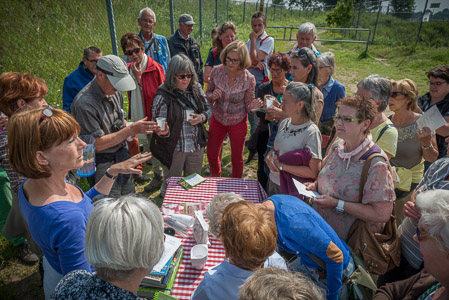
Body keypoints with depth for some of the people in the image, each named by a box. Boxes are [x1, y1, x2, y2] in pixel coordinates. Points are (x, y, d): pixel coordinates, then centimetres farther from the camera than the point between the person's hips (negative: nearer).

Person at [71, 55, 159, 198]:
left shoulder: (114, 92, 1)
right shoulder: (84, 103, -24)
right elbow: (97, 144, -22)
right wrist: (131, 129, -25)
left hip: (122, 155, 7)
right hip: (102, 163, -7)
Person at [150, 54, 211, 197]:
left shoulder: (196, 89, -3)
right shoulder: (163, 96, -17)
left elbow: (208, 109, 8)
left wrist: (201, 118, -14)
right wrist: (163, 131, -37)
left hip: (196, 146, 5)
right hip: (174, 149, -4)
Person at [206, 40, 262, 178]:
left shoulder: (249, 79, -18)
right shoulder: (216, 71, -14)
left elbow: (248, 106, -8)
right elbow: (208, 94, 0)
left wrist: (253, 106, -32)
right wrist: (212, 96, -23)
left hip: (237, 123, -2)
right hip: (217, 119, 2)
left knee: (237, 159, 13)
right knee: (211, 155, 14)